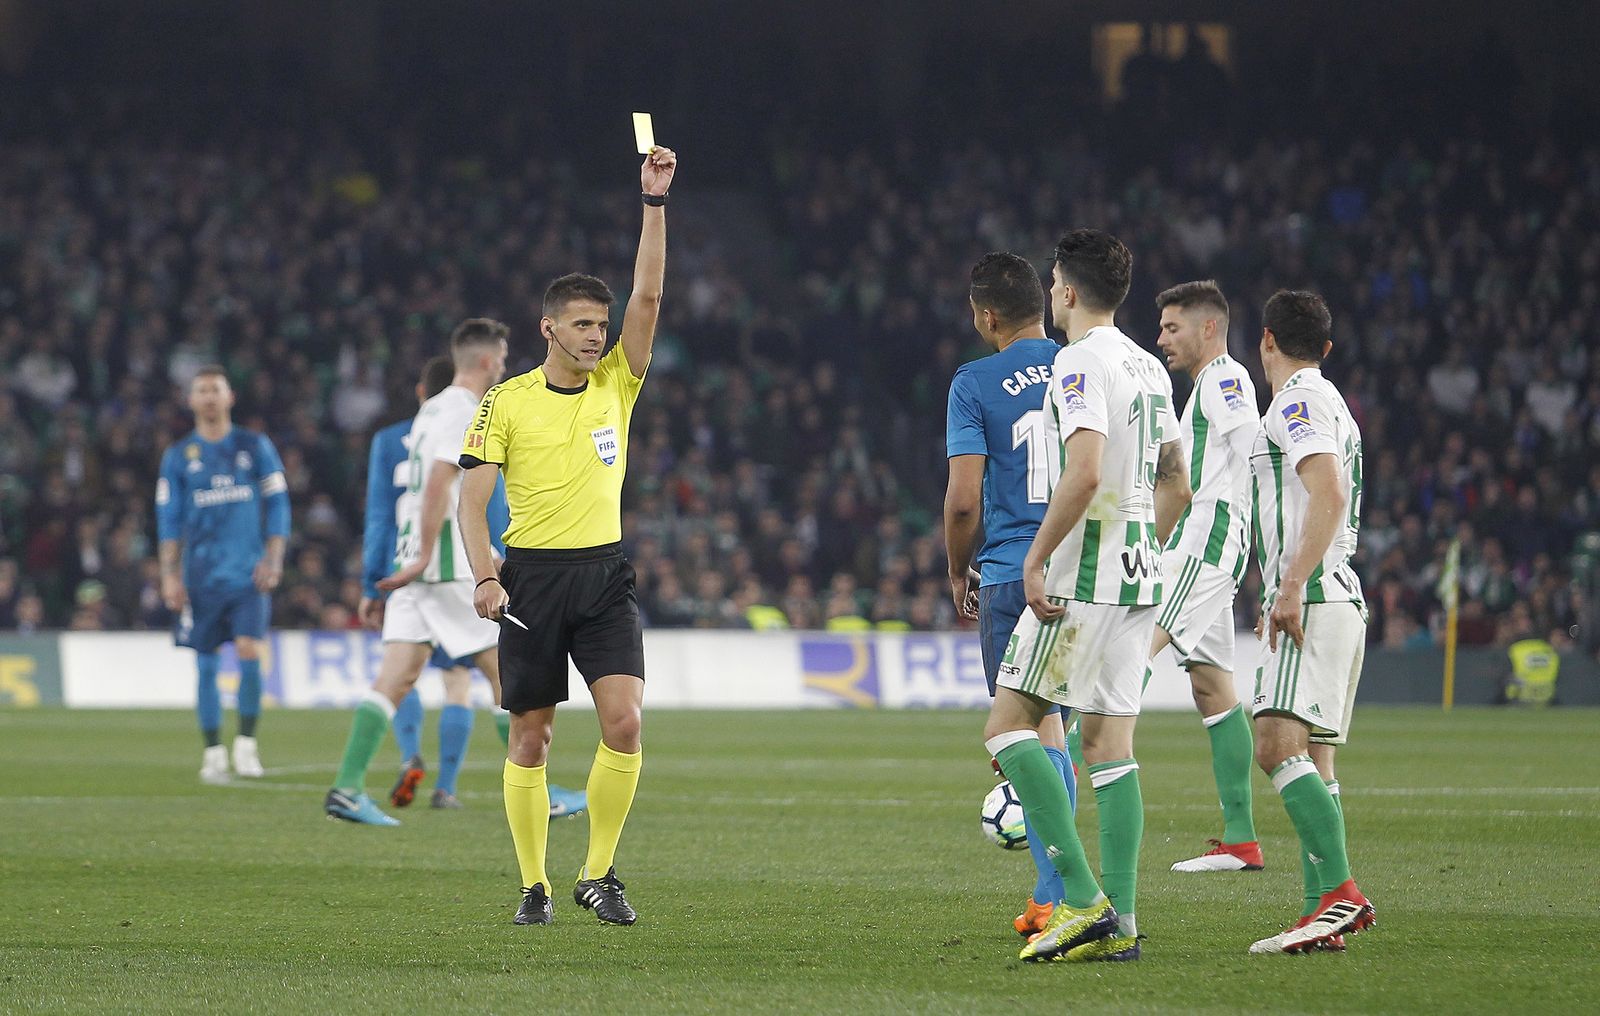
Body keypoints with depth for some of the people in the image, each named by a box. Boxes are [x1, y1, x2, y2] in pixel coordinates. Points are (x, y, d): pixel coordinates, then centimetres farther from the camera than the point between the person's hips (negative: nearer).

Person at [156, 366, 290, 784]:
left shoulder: (256, 447, 7)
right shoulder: (178, 456, 8)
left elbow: (277, 506, 7)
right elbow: (169, 520, 8)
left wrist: (273, 560, -3)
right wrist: (170, 575, 0)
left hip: (249, 573, -1)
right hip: (201, 574, 1)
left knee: (249, 651, -15)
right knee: (206, 664, -1)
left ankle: (246, 744, -5)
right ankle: (213, 753, 7)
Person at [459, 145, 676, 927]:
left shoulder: (616, 383, 7)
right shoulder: (506, 402, 0)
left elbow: (648, 294, -2)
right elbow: (473, 496, -1)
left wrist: (654, 201, -8)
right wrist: (484, 576, -15)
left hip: (604, 571, 2)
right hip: (533, 573, -2)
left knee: (624, 720, -13)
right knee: (529, 738, 1)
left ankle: (598, 874, -2)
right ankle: (534, 885, 11)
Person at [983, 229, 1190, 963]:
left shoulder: (1081, 361, -11)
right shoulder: (1147, 367, 16)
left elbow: (1084, 472, -23)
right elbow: (1176, 484, 21)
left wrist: (1036, 557, -18)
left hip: (1085, 575, -9)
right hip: (1139, 578, 9)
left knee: (1008, 727, -6)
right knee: (1109, 743, 7)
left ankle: (1083, 896, -15)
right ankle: (1118, 922, 1)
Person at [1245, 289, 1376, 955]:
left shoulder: (1297, 403, -8)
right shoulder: (1332, 405, 24)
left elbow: (1329, 495, -22)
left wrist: (1291, 587, -25)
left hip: (1312, 601, -10)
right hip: (1341, 599, 10)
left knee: (1279, 746, -20)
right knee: (1310, 760, 7)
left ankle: (1340, 892, -29)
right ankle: (1325, 913, 3)